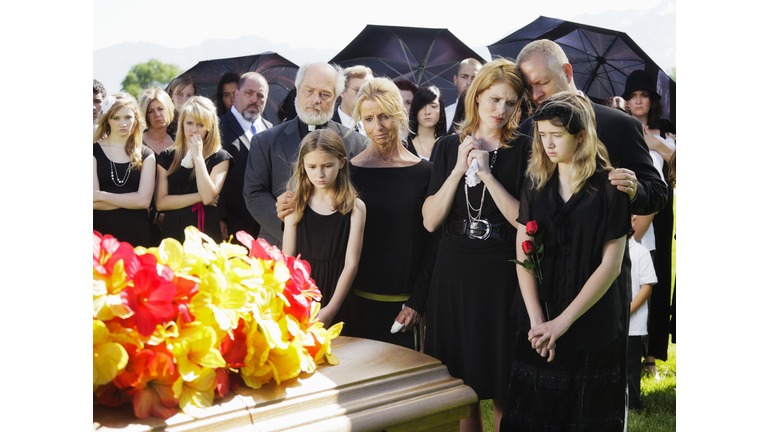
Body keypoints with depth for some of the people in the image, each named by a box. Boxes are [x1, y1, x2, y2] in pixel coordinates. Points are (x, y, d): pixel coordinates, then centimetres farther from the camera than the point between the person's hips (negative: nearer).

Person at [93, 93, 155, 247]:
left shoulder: (145, 156, 8)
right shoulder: (95, 151, 1)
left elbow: (144, 200, -5)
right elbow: (94, 203, -9)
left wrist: (102, 195, -8)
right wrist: (130, 200, -7)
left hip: (136, 235, 2)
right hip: (100, 233, -2)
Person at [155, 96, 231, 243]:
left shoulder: (220, 158, 3)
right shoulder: (167, 157, 10)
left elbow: (208, 197, -11)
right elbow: (160, 203, 2)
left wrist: (198, 156, -9)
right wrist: (199, 197, -4)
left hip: (207, 235, -2)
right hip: (174, 233, 2)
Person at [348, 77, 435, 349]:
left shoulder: (423, 172, 1)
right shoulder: (349, 171, 1)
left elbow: (431, 244, 1)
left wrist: (417, 301, -5)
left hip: (406, 303, 0)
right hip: (360, 302, 0)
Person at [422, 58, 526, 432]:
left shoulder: (522, 151, -2)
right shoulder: (448, 147, 5)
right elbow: (430, 221, -1)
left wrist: (487, 173, -16)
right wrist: (458, 170, -10)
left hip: (501, 275, -2)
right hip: (454, 273, 3)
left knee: (503, 391, 4)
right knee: (459, 386, 11)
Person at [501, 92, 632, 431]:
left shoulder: (609, 187, -6)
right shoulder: (536, 183, 6)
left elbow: (611, 264, -10)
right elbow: (523, 255, 1)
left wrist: (563, 321, -13)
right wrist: (536, 320, -10)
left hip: (592, 324, -3)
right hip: (538, 325, 3)